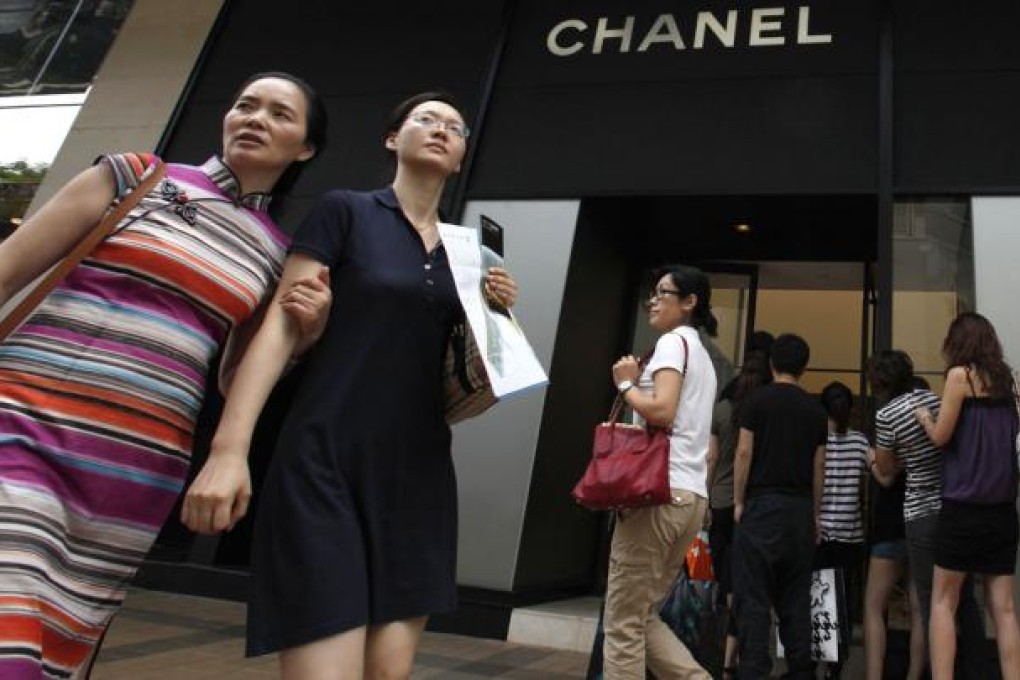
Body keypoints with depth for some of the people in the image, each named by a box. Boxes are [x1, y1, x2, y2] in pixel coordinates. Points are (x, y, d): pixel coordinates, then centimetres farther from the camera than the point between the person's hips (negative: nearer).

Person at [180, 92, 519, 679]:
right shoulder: (345, 211, 1)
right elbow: (280, 325, -7)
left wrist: (497, 314, 0)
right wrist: (230, 447, -16)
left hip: (418, 475, 6)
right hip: (327, 464, -5)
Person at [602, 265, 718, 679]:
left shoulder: (674, 341, -5)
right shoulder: (701, 354, 23)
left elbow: (662, 412, -20)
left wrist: (626, 384, -5)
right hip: (691, 496, 9)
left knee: (623, 623, -3)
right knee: (642, 617, 14)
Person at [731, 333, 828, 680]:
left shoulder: (758, 400, -2)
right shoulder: (815, 410, 9)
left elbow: (745, 452, -7)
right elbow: (819, 465, 11)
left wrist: (739, 501, 0)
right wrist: (815, 514, 17)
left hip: (763, 504, -4)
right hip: (801, 508, 4)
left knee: (753, 595, -3)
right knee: (796, 596, 11)